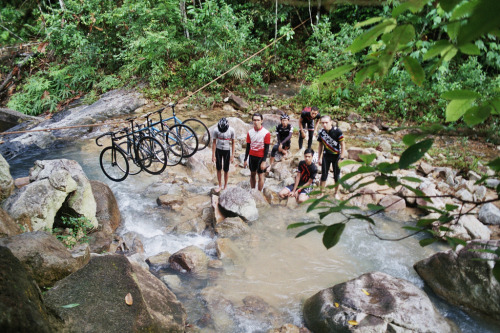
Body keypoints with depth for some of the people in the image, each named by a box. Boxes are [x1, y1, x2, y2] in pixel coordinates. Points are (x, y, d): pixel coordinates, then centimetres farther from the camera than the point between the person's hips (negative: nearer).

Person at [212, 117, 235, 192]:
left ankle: (225, 186, 18)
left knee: (226, 170, 4)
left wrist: (232, 155, -6)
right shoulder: (216, 130, -14)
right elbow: (214, 143, -5)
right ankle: (220, 186, 17)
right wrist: (213, 155, -6)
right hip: (218, 150, 1)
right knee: (218, 169, 3)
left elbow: (233, 143, -5)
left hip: (227, 151, -1)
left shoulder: (231, 130, -15)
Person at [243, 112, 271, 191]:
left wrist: (264, 161, -14)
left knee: (261, 175, 1)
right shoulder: (250, 132, 0)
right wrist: (245, 159, 4)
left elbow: (267, 148, -10)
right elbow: (248, 146, 6)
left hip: (261, 157, -4)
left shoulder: (266, 133, -12)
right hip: (252, 156, 4)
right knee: (252, 174, 13)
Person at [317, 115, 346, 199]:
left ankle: (336, 193, 24)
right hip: (326, 155, 2)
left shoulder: (337, 131, -19)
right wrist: (319, 158, 8)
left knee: (337, 176, 7)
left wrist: (341, 158, -14)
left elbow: (343, 145, -12)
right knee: (324, 175, 2)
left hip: (336, 156, -2)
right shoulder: (321, 132, -7)